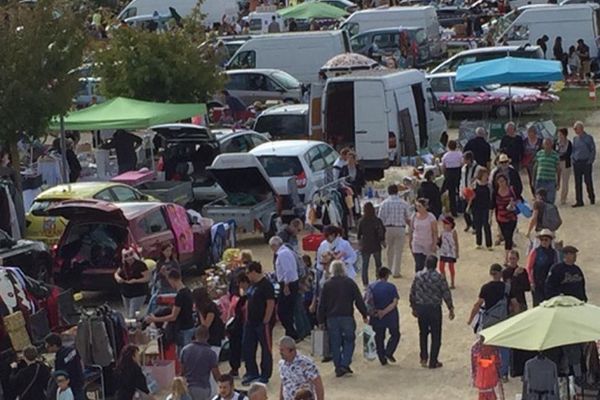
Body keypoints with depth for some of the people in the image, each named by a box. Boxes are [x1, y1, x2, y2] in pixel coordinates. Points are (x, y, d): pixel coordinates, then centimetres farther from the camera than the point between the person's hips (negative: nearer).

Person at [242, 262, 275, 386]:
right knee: (247, 347, 12)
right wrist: (247, 319, 14)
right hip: (251, 323, 9)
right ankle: (252, 373, 24)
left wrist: (265, 321, -20)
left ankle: (265, 376, 12)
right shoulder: (253, 285, 11)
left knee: (266, 349, 3)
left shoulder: (266, 285, -16)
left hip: (262, 324, -9)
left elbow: (271, 304, -20)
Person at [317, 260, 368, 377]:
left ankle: (338, 368, 8)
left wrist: (321, 320, 11)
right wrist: (364, 314, 9)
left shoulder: (327, 285, 2)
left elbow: (322, 304, 4)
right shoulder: (350, 283, -2)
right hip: (347, 317, -1)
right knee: (349, 341, 8)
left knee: (335, 344, 8)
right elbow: (359, 300, -1)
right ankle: (345, 364, -7)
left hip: (332, 318, 1)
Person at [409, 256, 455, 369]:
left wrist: (413, 307, 17)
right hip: (434, 309, -3)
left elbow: (412, 293, 4)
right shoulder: (439, 277, -13)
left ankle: (424, 359, 19)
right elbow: (446, 294, -10)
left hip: (420, 308, 3)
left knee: (423, 333, 20)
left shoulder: (418, 276, -3)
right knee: (436, 335, 8)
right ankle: (433, 362, 11)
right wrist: (451, 308, 1)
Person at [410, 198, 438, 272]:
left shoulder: (431, 217, -9)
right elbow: (411, 231, 8)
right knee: (418, 265, -10)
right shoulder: (414, 217, -2)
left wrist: (434, 244, -11)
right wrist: (410, 242, 9)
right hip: (417, 245, 1)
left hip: (428, 245, -1)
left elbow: (435, 232, -6)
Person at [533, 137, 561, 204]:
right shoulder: (539, 154, 6)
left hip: (551, 181, -1)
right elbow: (535, 167, 12)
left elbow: (558, 169, 6)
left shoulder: (555, 155, 2)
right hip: (540, 181, 1)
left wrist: (558, 183, 4)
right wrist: (533, 180, 10)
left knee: (550, 201, -4)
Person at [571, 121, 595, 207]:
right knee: (577, 182, 2)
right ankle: (579, 201, 4)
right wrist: (572, 158, 4)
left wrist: (590, 160, -10)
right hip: (577, 163, 4)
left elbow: (593, 150, -3)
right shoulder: (575, 138, 11)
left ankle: (592, 198, 21)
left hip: (586, 162, -4)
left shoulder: (588, 138, -3)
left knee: (588, 181, 2)